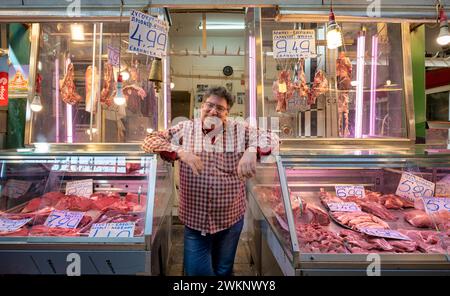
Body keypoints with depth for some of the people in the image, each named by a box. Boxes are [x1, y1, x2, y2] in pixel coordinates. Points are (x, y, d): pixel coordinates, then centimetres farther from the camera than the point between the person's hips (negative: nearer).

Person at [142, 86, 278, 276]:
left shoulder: (239, 130, 1)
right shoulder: (185, 129, -1)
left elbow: (271, 138, -1)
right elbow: (150, 140, -6)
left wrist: (251, 150, -23)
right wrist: (180, 151, -24)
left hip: (231, 218, 1)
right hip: (195, 219, -1)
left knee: (224, 271, 21)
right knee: (195, 271, 10)